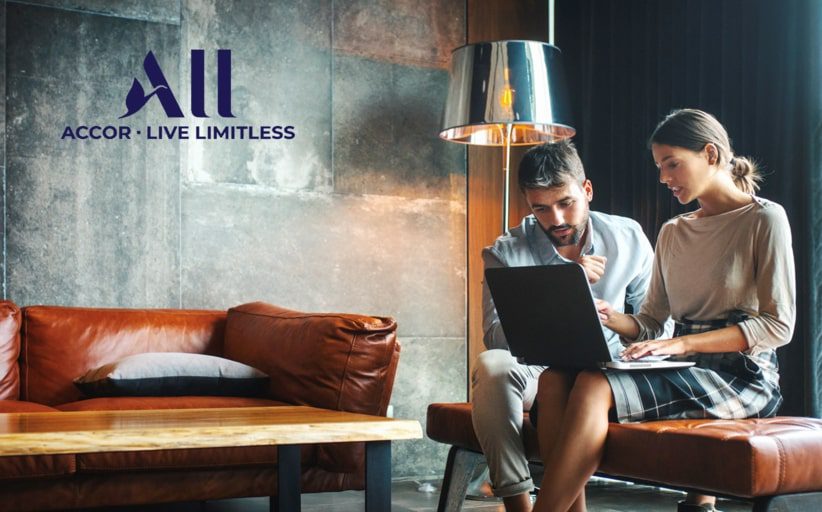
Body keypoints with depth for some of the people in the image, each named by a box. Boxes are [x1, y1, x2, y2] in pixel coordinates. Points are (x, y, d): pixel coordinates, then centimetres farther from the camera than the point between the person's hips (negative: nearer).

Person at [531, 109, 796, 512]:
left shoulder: (764, 219, -1)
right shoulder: (672, 233, 19)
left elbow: (778, 325, -9)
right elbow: (650, 323, 17)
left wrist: (683, 343, -17)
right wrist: (611, 319, -7)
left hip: (741, 375, -6)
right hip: (684, 372, 7)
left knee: (595, 387, -30)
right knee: (555, 379, -21)